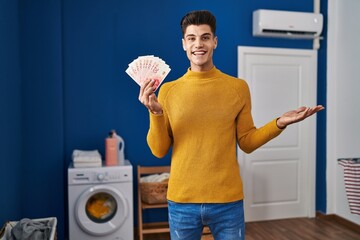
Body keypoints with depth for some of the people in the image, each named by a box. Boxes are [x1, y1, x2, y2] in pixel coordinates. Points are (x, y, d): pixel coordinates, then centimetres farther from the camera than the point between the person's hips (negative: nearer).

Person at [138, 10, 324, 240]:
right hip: (181, 202, 1)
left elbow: (247, 142, 4)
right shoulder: (168, 91, -1)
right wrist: (155, 113, -16)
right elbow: (159, 150, -2)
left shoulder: (238, 87, 0)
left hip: (228, 201, 0)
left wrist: (279, 123, -9)